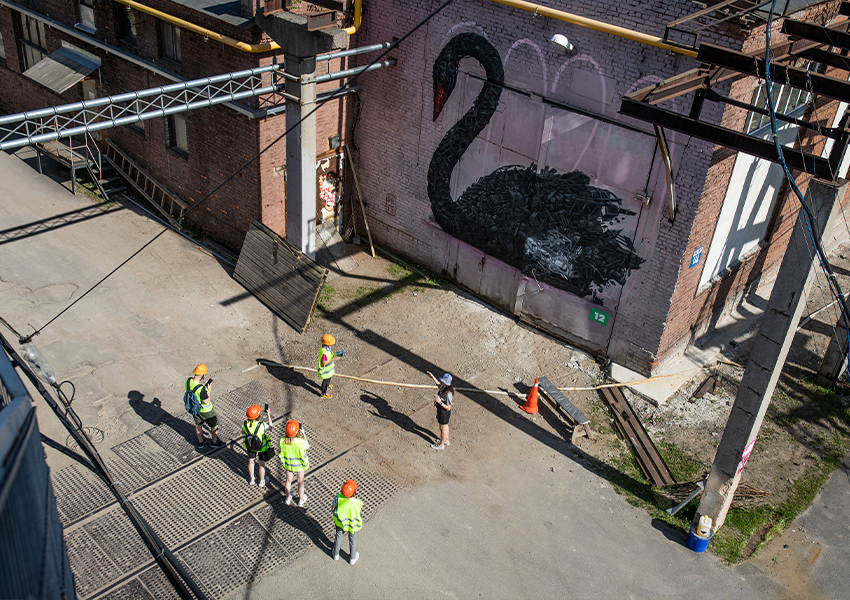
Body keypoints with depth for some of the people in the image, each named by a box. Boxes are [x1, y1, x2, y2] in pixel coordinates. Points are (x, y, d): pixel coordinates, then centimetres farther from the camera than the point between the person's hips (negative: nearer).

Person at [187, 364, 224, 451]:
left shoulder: (188, 381, -16)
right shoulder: (201, 388, -39)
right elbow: (206, 401, -27)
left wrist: (204, 385, -1)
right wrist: (208, 390, -19)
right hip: (204, 410, -7)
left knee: (198, 424, 27)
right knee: (214, 424, 18)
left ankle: (200, 442, 46)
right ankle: (215, 442, 37)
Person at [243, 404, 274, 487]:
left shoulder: (245, 424, -24)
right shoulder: (262, 425, -33)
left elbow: (243, 432, -2)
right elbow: (270, 426, -12)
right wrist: (269, 416, -4)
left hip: (250, 446, 3)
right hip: (262, 447, -3)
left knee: (251, 462, 26)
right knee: (261, 464, 19)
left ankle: (251, 480, 45)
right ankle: (262, 481, 38)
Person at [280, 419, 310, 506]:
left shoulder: (282, 441, -28)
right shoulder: (301, 442, -36)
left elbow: (282, 451, -7)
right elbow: (307, 447, -13)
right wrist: (303, 434, -12)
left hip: (288, 464, 2)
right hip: (299, 465, -2)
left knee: (288, 481, 26)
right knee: (300, 482, 22)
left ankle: (288, 499, 48)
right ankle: (301, 500, 43)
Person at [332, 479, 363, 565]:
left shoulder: (338, 498, -34)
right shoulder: (358, 503, -38)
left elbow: (333, 508, -16)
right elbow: (360, 510, -15)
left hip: (340, 522, 2)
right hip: (353, 524, -1)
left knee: (339, 537, 31)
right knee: (352, 540, 27)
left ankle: (336, 555, 55)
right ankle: (352, 558, 51)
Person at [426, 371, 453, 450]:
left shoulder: (448, 394, -37)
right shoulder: (443, 387, -12)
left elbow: (448, 408, -29)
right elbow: (438, 383, 14)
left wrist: (440, 402, -37)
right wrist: (432, 376, 4)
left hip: (444, 413, -9)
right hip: (440, 411, 9)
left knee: (443, 428, 14)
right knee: (445, 426, 29)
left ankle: (441, 445, 36)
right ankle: (446, 440, 52)